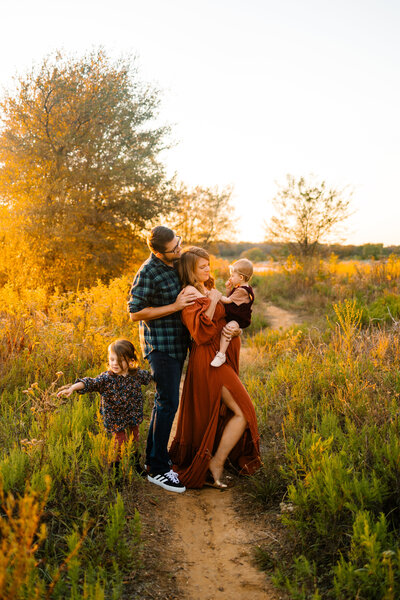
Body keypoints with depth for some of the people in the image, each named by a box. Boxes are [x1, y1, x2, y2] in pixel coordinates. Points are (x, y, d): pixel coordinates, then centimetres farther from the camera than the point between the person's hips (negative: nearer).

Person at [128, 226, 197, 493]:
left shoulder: (176, 263, 9)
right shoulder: (148, 272, -18)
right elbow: (136, 312, -18)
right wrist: (175, 306, -20)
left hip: (178, 343, 9)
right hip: (160, 344, -9)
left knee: (165, 400, 14)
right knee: (168, 403, -9)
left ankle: (154, 455, 26)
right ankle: (157, 469, 0)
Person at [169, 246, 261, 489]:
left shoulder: (208, 290, 14)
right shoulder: (190, 294, -14)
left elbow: (221, 321, 14)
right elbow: (200, 331, -24)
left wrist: (232, 328, -8)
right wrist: (212, 302, -22)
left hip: (219, 357, 9)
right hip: (208, 360, -9)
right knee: (242, 412, -8)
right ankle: (216, 464, 2)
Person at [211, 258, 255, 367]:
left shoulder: (242, 291, -23)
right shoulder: (238, 287, 10)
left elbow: (228, 301, -20)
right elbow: (230, 298, 24)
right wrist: (228, 288, 8)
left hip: (239, 319, -11)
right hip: (232, 317, 11)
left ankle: (221, 354, -35)